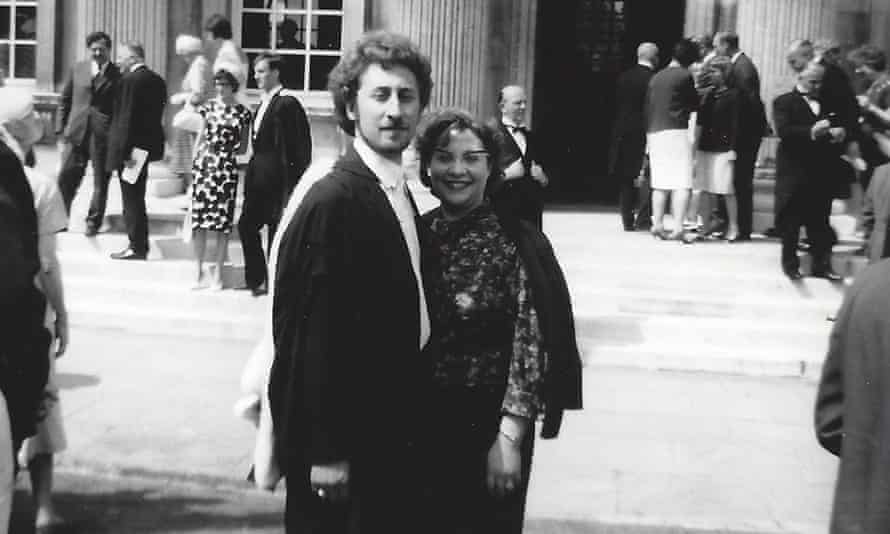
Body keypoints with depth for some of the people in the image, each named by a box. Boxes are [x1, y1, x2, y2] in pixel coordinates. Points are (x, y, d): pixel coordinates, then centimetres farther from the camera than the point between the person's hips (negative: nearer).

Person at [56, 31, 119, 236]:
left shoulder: (118, 74, -3)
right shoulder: (77, 69, 10)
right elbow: (65, 100, 14)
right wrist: (63, 127, 8)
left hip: (104, 135, -3)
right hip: (76, 132, 3)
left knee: (101, 180, 5)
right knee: (66, 177, 5)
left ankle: (93, 221, 16)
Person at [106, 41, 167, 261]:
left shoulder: (131, 80, -16)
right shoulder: (157, 80, 9)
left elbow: (127, 118, -20)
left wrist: (124, 151, -18)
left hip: (132, 148, -9)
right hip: (148, 147, 9)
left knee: (132, 200, 0)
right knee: (137, 199, 17)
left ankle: (137, 247, 5)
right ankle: (140, 245, 23)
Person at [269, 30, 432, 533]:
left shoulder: (400, 195, 8)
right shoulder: (332, 201, -19)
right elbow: (310, 337, -21)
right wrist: (325, 452, -20)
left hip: (392, 435, 9)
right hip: (347, 441, -8)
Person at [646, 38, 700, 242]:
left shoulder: (656, 77, 13)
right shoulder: (685, 76, -5)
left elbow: (647, 107, 14)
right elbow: (695, 104, 3)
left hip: (654, 132, 6)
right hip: (676, 131, -6)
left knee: (660, 183, 11)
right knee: (682, 183, -7)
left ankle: (657, 224, 9)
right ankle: (678, 227, -15)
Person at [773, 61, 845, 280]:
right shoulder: (783, 102, -1)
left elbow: (836, 129, 18)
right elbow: (783, 130, -16)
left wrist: (838, 134, -6)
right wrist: (811, 132, -28)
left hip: (821, 173, 4)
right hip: (794, 172, -4)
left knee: (820, 221, 5)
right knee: (791, 221, 2)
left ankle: (821, 264, 11)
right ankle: (790, 263, 12)